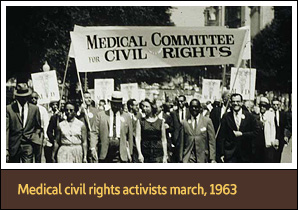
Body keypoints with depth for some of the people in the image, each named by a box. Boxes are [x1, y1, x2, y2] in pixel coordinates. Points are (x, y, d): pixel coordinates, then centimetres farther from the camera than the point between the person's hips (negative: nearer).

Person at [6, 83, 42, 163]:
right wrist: (6, 149, -14)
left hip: (28, 145, 0)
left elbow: (38, 127, 18)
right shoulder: (9, 109, -2)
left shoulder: (34, 109, 5)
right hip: (14, 146, 0)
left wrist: (35, 137, 1)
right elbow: (6, 130, -7)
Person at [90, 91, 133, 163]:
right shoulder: (101, 115, 6)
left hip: (120, 154, 0)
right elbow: (94, 132, 0)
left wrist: (129, 153, 12)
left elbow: (130, 136, 12)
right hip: (104, 153, 0)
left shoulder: (126, 117, 9)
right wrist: (93, 148, -13)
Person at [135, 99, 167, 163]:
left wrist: (165, 155, 1)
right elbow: (138, 138, 0)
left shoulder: (160, 122, 6)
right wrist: (140, 154, -11)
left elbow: (164, 140, 7)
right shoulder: (140, 122, 6)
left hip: (158, 153, 0)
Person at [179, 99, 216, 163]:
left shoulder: (207, 121, 3)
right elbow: (182, 142, 9)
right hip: (188, 158, 0)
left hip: (202, 157, 0)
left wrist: (212, 158, -4)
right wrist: (181, 159, 6)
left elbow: (211, 141, 2)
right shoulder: (184, 122, 7)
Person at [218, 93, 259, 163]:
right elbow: (222, 136, 3)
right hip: (230, 154, -1)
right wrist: (222, 153, -2)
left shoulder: (249, 116, 4)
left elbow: (256, 132, 2)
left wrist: (242, 134, -11)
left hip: (245, 154, 1)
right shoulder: (226, 116, 4)